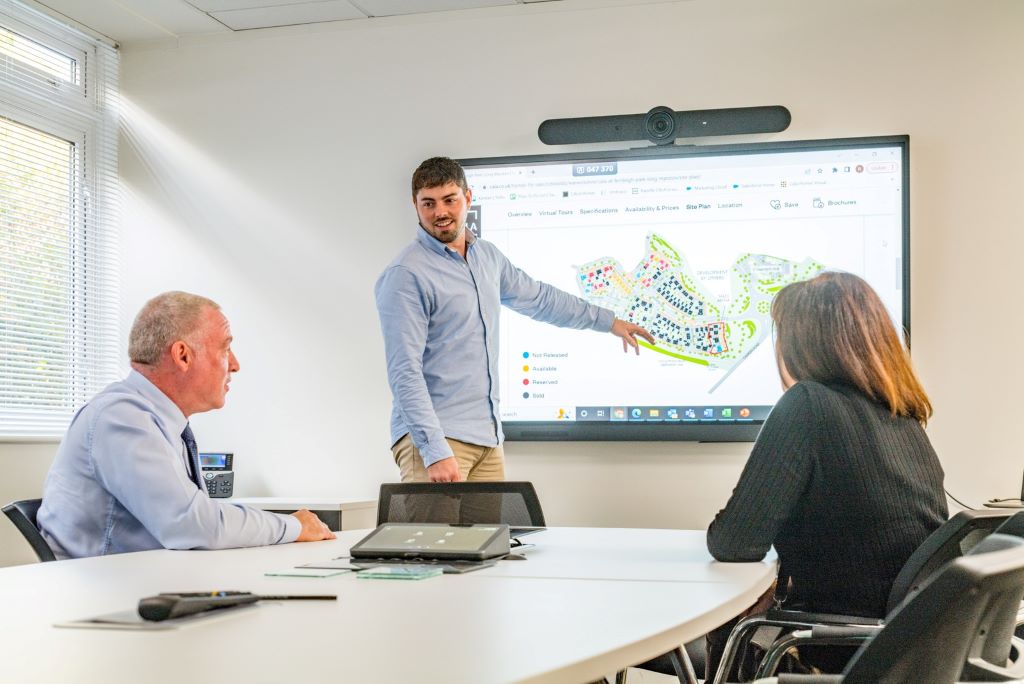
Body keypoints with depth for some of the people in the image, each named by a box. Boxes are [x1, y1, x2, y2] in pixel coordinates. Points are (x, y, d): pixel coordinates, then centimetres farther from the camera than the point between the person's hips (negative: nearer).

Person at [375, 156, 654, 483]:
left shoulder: (488, 256, 13)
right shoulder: (405, 275, -12)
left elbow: (538, 297, 30)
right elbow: (405, 372, -17)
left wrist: (609, 321, 37)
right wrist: (435, 452, -25)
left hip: (488, 436, 7)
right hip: (433, 436, -7)